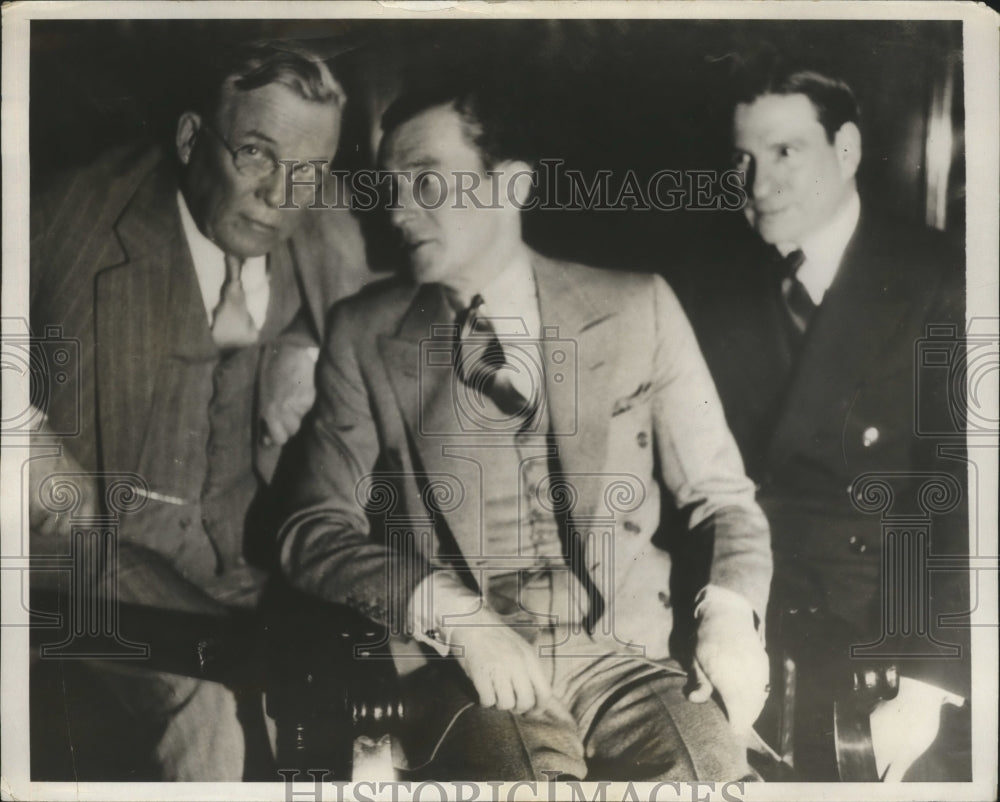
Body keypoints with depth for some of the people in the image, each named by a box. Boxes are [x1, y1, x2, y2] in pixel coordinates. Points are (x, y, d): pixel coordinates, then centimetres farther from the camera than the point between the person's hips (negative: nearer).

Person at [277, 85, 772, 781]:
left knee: (709, 761, -28)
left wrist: (731, 614, -8)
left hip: (621, 652, 2)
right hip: (459, 666, -1)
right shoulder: (365, 333, 8)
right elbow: (314, 527, 3)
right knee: (532, 768, -32)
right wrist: (451, 614, -13)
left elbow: (721, 496, 12)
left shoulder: (639, 310, 9)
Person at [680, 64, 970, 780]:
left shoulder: (936, 281, -3)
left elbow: (965, 493, -10)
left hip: (902, 625, -2)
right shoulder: (717, 291, 9)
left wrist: (927, 687, -18)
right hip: (760, 632, 3)